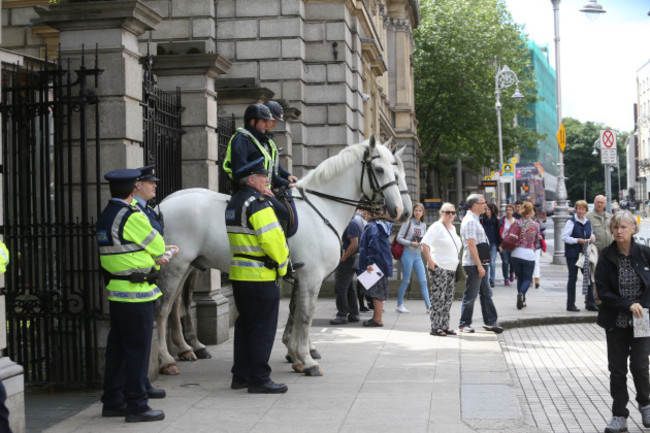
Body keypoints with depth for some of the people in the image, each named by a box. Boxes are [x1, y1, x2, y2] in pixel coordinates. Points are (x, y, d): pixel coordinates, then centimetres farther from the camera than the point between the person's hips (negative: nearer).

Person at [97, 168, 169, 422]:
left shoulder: (105, 217, 10)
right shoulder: (132, 217, -16)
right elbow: (157, 246, -6)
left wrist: (154, 256, 13)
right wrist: (157, 254, 16)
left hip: (115, 292, 9)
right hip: (137, 295, -9)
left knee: (117, 348, 15)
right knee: (137, 350, -3)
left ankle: (113, 402, 23)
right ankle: (136, 406, 2)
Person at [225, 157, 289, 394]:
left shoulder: (234, 203, 13)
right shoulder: (258, 202, -16)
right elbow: (273, 239, -20)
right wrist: (282, 264, -5)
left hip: (238, 274, 9)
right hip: (261, 276, -9)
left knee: (245, 325, 16)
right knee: (263, 328, -2)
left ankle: (241, 375, 22)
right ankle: (259, 379, 2)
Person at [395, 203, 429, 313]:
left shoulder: (423, 225, 13)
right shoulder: (408, 223, -1)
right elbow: (399, 238, -5)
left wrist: (423, 243, -4)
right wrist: (411, 243, -16)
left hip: (418, 255, 5)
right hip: (408, 254, -5)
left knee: (423, 281, 0)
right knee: (406, 281, -1)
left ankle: (428, 306, -1)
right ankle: (399, 305, 11)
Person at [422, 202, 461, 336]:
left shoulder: (452, 228, 17)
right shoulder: (436, 227, -9)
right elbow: (425, 244, -16)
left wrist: (457, 262, 21)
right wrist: (430, 261, -22)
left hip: (451, 269, 9)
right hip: (439, 268, -8)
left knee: (448, 299, 10)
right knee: (438, 298, -7)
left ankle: (444, 326, 16)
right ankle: (435, 328, -4)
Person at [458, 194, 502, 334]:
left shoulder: (474, 220, 17)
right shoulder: (470, 221, -16)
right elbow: (471, 245, -22)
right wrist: (479, 265, -22)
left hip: (479, 264, 10)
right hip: (473, 264, -10)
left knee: (486, 293, 12)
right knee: (470, 295, -2)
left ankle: (490, 322, 17)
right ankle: (465, 324, 7)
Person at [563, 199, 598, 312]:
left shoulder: (588, 222, 12)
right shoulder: (571, 222, -8)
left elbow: (591, 234, 25)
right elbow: (564, 237, -12)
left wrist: (592, 237, 2)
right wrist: (577, 240, -21)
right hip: (572, 254, -6)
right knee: (572, 278, 0)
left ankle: (590, 304, 13)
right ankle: (570, 304, 7)